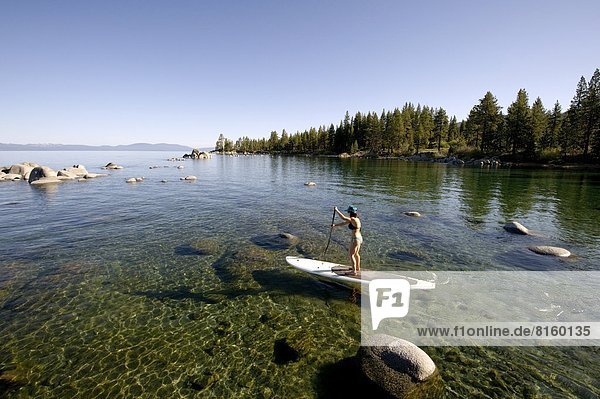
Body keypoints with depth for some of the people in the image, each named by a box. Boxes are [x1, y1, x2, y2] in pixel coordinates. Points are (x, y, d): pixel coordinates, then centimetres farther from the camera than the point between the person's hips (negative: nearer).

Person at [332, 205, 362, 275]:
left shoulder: (353, 219, -21)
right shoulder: (355, 219, 9)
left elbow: (343, 218, -32)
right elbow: (344, 223, 15)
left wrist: (337, 210, -24)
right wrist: (335, 225, 12)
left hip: (355, 239, -10)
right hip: (359, 238, 10)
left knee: (351, 255, 0)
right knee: (356, 254, 23)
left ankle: (354, 271, 5)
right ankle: (358, 269, 39)